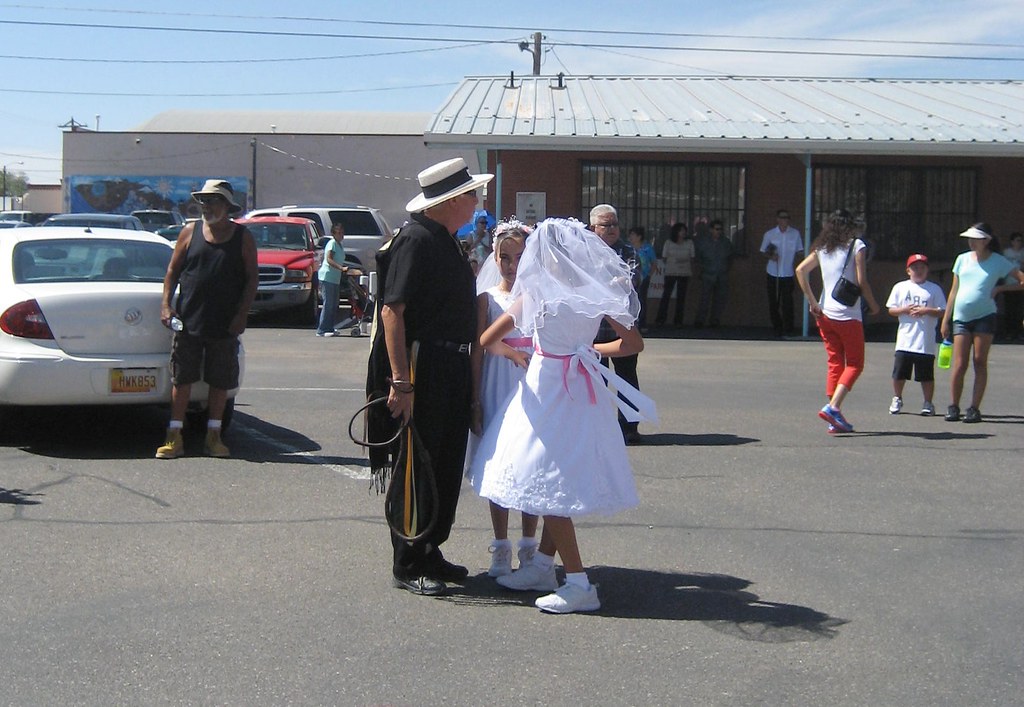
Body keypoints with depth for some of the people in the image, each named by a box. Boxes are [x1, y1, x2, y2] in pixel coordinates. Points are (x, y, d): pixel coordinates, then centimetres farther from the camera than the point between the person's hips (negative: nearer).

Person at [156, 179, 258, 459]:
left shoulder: (242, 237, 4)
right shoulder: (190, 232, 6)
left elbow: (252, 278, 3)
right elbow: (173, 270, 9)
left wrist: (241, 315, -7)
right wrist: (166, 304, -4)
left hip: (225, 326, 0)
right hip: (188, 322, 1)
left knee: (220, 382, 5)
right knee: (181, 379, 2)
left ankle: (213, 436, 17)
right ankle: (175, 437, 7)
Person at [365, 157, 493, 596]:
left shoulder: (447, 242, 15)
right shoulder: (416, 239, -15)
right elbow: (392, 310, -21)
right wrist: (400, 382, -25)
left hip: (451, 370, 10)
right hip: (421, 369, -10)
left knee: (446, 468, 15)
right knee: (415, 469, -1)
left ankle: (430, 552, 27)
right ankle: (408, 565, 8)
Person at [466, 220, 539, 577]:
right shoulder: (487, 298, 2)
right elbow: (478, 351, 1)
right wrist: (476, 400, -2)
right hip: (498, 389, 0)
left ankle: (529, 547, 18)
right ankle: (501, 548, 15)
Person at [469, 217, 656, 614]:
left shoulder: (536, 293, -8)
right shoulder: (600, 294, 1)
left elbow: (487, 340, -5)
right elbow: (633, 343, 7)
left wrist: (513, 354, 14)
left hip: (546, 391, -6)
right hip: (582, 391, 6)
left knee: (548, 484, -3)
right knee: (558, 484, 16)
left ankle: (579, 583, -7)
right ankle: (543, 566, 27)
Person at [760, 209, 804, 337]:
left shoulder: (795, 234, 3)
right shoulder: (769, 234, 2)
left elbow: (799, 252, 12)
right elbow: (764, 252, 8)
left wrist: (797, 262, -5)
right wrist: (771, 256, -12)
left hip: (788, 274, -1)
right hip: (773, 273, 1)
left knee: (787, 302, -6)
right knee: (773, 302, 5)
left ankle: (788, 329, 1)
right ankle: (777, 328, 16)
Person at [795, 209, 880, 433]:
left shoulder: (822, 248, 10)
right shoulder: (856, 245, -5)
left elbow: (800, 270, 2)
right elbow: (862, 282, -11)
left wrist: (812, 302, 5)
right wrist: (873, 305, 4)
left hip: (825, 314, 6)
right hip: (849, 315, -5)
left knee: (835, 364, 11)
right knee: (854, 364, 4)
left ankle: (835, 419, 7)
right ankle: (833, 407, -14)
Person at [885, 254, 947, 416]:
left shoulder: (934, 289, 6)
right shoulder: (900, 287, 10)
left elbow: (942, 312, 2)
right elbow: (891, 310, 8)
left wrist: (926, 310, -13)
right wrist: (905, 310, -10)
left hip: (926, 342, -1)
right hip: (904, 340, 2)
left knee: (926, 375, 1)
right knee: (899, 373, 5)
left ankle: (928, 403, 13)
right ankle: (897, 400, 23)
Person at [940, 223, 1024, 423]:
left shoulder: (998, 262, 3)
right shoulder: (962, 259, 11)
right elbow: (954, 291, 15)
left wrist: (1000, 288, -6)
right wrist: (945, 319, 12)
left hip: (984, 316, -2)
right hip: (961, 317, 2)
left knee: (980, 362, -3)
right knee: (959, 364, -4)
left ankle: (975, 408, 0)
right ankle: (953, 407, 6)